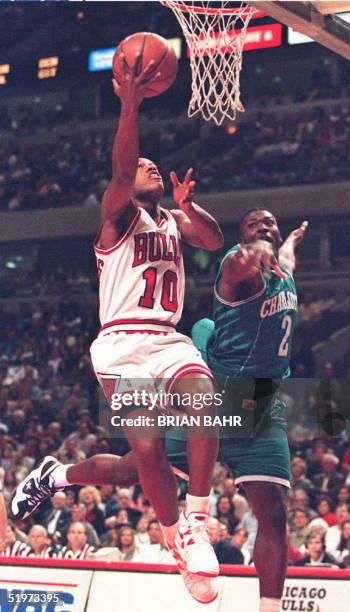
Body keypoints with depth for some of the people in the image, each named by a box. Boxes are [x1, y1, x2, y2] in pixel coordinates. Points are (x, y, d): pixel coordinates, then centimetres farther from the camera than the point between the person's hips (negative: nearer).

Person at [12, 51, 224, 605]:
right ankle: (177, 537, 1)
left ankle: (195, 523, -22)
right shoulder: (118, 216, 5)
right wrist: (130, 105, -27)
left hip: (171, 341, 4)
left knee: (204, 402, -28)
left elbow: (215, 241, 5)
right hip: (123, 344, -4)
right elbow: (120, 171, -15)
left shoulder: (175, 222, 22)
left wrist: (188, 205, -12)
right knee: (147, 447, -19)